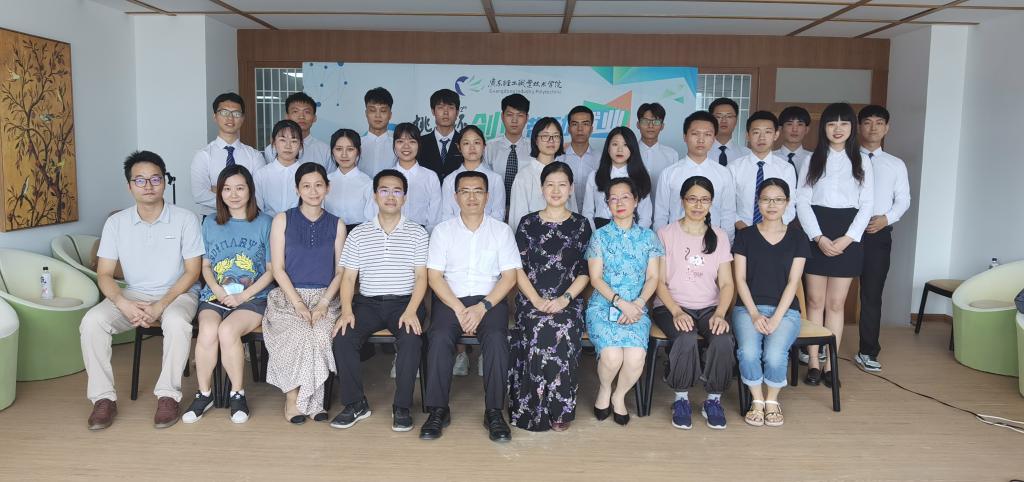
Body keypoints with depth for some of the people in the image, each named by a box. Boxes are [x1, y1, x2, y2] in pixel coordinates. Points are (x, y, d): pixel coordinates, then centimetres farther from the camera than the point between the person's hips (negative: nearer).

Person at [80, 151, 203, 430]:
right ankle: (103, 397, -12)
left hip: (176, 294, -3)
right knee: (92, 321, -24)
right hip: (133, 295, 3)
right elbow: (104, 274, 0)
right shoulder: (116, 223, 0)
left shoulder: (185, 219, -8)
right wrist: (123, 304, -20)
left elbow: (192, 272, -8)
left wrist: (160, 306, -20)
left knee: (177, 323, -36)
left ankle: (168, 395, -20)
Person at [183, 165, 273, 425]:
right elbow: (205, 266, 15)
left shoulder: (264, 223, 4)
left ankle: (238, 393, -10)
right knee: (208, 330, -29)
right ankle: (204, 393, -7)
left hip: (253, 297, -2)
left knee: (227, 330, -31)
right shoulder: (210, 224, 14)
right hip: (214, 295, 2)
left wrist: (243, 296, -10)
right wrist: (218, 290, -5)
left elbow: (271, 270, 2)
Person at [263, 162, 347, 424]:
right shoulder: (282, 220, 6)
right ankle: (293, 398, -13)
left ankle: (308, 399, -14)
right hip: (288, 296, -1)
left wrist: (323, 303, -10)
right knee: (298, 335, -32)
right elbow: (278, 268, 0)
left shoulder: (336, 225, 10)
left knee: (322, 335, -31)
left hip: (325, 298, 1)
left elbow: (340, 271, 6)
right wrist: (299, 304, -13)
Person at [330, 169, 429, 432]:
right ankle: (355, 403, -8)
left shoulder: (417, 233, 6)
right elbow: (348, 277, 6)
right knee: (342, 337, -25)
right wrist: (347, 310, -11)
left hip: (405, 302, -2)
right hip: (368, 302, 2)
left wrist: (411, 310, -17)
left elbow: (421, 276, 0)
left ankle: (402, 407, -17)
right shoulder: (358, 234, 10)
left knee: (411, 338, -32)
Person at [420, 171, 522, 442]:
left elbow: (509, 276, 1)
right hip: (450, 299, 1)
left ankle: (494, 412, -18)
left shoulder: (501, 230, 9)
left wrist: (482, 307, -13)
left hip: (490, 299, 0)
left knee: (496, 339, -29)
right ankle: (438, 410, -16)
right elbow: (434, 276, 1)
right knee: (439, 338, -28)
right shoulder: (443, 230, 9)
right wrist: (459, 309, -13)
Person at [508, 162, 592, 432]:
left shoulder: (581, 225, 12)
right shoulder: (528, 223, 11)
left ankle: (559, 410, -14)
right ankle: (533, 411, -16)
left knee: (564, 333, -32)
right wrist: (537, 301, -10)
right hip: (531, 300, 0)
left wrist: (564, 299, -10)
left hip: (568, 301, 0)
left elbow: (585, 272, 7)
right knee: (540, 333, -32)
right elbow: (518, 270, 5)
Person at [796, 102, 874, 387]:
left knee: (836, 303, 4)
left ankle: (830, 365, 10)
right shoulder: (813, 161, 5)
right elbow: (802, 202, -2)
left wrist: (847, 238, -10)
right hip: (816, 235, 0)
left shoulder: (861, 164, 7)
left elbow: (867, 205, 2)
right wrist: (819, 238, -12)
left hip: (848, 237, 1)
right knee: (815, 300, 3)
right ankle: (813, 363, 10)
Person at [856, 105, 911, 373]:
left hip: (879, 234, 2)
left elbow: (903, 200, 6)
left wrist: (886, 218, -12)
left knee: (872, 294, 6)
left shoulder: (896, 165, 11)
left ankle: (867, 353, 16)